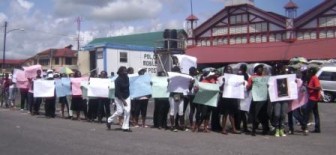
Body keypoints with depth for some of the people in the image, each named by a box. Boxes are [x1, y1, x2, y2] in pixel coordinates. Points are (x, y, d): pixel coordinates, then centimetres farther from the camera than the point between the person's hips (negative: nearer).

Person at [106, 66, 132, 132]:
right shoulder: (118, 80, -18)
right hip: (119, 98, -5)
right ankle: (109, 120, 18)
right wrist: (123, 100, -23)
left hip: (126, 97, 5)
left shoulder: (127, 78, 0)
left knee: (127, 111, -4)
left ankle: (125, 127, 3)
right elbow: (117, 91, -20)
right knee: (120, 111, -8)